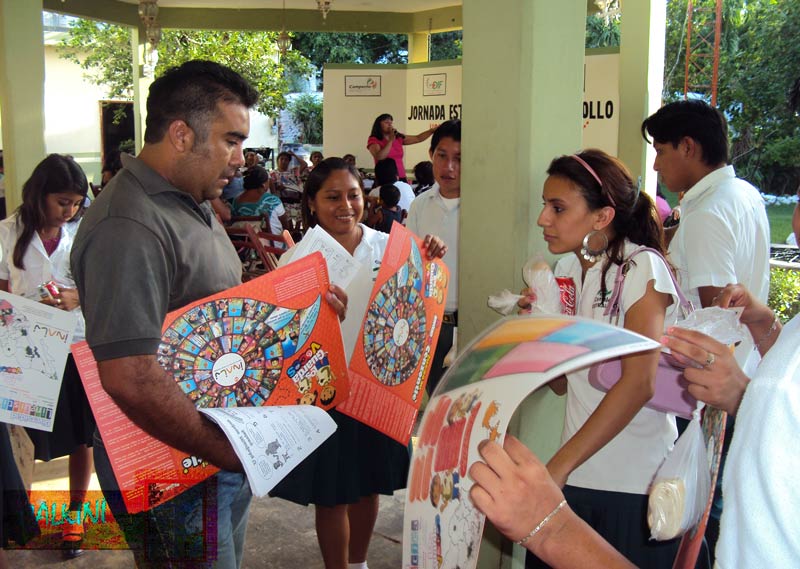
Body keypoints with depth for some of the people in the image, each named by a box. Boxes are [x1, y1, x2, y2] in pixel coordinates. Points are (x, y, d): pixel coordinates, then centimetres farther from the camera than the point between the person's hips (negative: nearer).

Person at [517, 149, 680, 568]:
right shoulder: (567, 270, 7)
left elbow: (639, 382, -21)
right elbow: (562, 383, 10)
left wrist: (558, 467, -24)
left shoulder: (641, 268, -11)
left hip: (634, 486, -5)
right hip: (575, 478, 6)